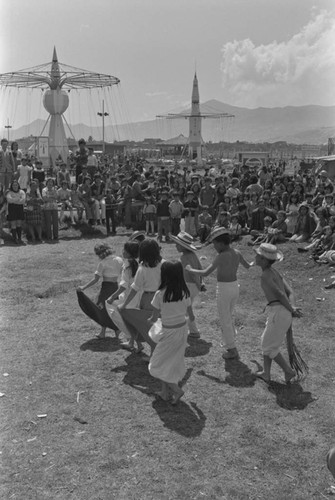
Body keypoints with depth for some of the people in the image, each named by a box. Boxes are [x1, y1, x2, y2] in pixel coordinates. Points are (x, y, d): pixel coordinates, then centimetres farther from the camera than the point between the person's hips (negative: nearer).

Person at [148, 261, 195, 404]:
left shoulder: (160, 294, -19)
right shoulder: (184, 293, -6)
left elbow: (154, 318, -11)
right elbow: (190, 314, 5)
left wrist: (149, 320, 13)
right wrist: (192, 318, 29)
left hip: (169, 332, -5)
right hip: (183, 329, 6)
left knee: (159, 365, 12)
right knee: (174, 362, 19)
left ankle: (176, 390, 5)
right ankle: (165, 391, 29)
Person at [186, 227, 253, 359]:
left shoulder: (221, 257, -21)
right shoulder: (237, 253, 0)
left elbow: (205, 273, -22)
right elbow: (247, 266, 17)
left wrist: (190, 270, -7)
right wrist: (254, 262, 41)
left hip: (224, 289, -7)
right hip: (235, 287, 7)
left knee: (225, 321, 7)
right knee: (228, 317, 25)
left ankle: (232, 351, 14)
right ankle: (230, 344, 34)